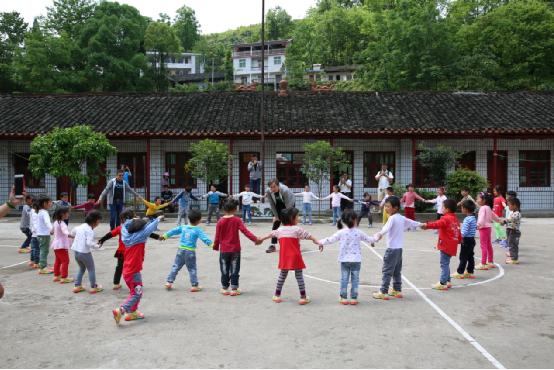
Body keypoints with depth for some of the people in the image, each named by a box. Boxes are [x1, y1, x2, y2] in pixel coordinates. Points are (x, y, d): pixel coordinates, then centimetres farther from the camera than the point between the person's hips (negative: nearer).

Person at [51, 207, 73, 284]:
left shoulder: (56, 222, 9)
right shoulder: (62, 223, -22)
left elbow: (53, 230, 28)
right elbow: (65, 232, -41)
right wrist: (72, 236, -56)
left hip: (56, 245, 10)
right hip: (61, 245, -10)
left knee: (58, 261, 18)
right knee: (65, 261, -6)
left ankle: (56, 276, 25)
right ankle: (64, 277, -6)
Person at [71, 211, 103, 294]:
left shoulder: (80, 226, 8)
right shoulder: (90, 230, -17)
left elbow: (72, 232, 27)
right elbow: (89, 243, -26)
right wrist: (97, 246, -11)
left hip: (76, 251, 8)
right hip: (85, 252, -8)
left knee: (82, 268, 25)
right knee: (91, 269, 9)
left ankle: (77, 286, 24)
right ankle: (94, 287, 14)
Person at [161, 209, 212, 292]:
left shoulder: (183, 227, 6)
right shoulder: (197, 230, -10)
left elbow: (174, 231, 15)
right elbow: (204, 237, -21)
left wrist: (165, 236, 26)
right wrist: (211, 244, -26)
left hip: (181, 250, 4)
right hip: (190, 252, -4)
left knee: (176, 266, 14)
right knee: (192, 269, 5)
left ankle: (169, 282, 15)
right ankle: (194, 285, 8)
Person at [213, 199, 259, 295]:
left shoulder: (220, 221, -4)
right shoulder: (237, 220, -8)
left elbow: (217, 236, 0)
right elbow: (245, 231, -16)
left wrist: (215, 246, 15)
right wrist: (255, 239, -16)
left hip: (224, 250, 1)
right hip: (235, 250, -1)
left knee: (224, 270, 11)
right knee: (234, 270, 7)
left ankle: (225, 288, 18)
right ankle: (234, 289, 8)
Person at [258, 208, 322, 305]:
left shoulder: (280, 229, 8)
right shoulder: (297, 229, -8)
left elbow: (271, 234, 23)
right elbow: (310, 236, -9)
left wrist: (262, 239, 37)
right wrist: (318, 242, -4)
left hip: (284, 258, 5)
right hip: (295, 257, -5)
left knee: (282, 275, 16)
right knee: (299, 276, 2)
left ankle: (277, 296, 22)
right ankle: (303, 297, 4)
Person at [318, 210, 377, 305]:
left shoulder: (341, 232, -5)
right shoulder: (358, 232, -3)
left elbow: (330, 240, -3)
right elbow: (368, 239, 12)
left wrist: (320, 242, 12)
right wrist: (375, 238, 32)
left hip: (344, 260, 0)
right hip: (356, 260, 0)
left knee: (344, 279, 7)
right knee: (355, 279, 7)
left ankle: (343, 298, 11)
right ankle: (354, 298, 9)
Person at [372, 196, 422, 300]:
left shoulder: (392, 218, -16)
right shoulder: (401, 218, 10)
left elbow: (387, 228, -37)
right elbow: (411, 222, 27)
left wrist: (380, 234, -55)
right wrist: (420, 225, 48)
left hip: (392, 248, -9)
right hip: (399, 248, 9)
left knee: (387, 271, -6)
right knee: (397, 271, 17)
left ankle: (383, 292, -5)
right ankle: (397, 290, 24)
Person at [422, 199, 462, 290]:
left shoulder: (446, 218, -14)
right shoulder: (455, 219, 14)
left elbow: (438, 224, -34)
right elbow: (458, 232, 22)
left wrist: (427, 225, -47)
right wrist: (459, 240, 38)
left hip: (446, 246, -9)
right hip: (452, 246, 9)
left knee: (444, 264, -7)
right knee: (446, 264, 18)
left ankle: (442, 283, -5)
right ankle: (447, 281, 24)